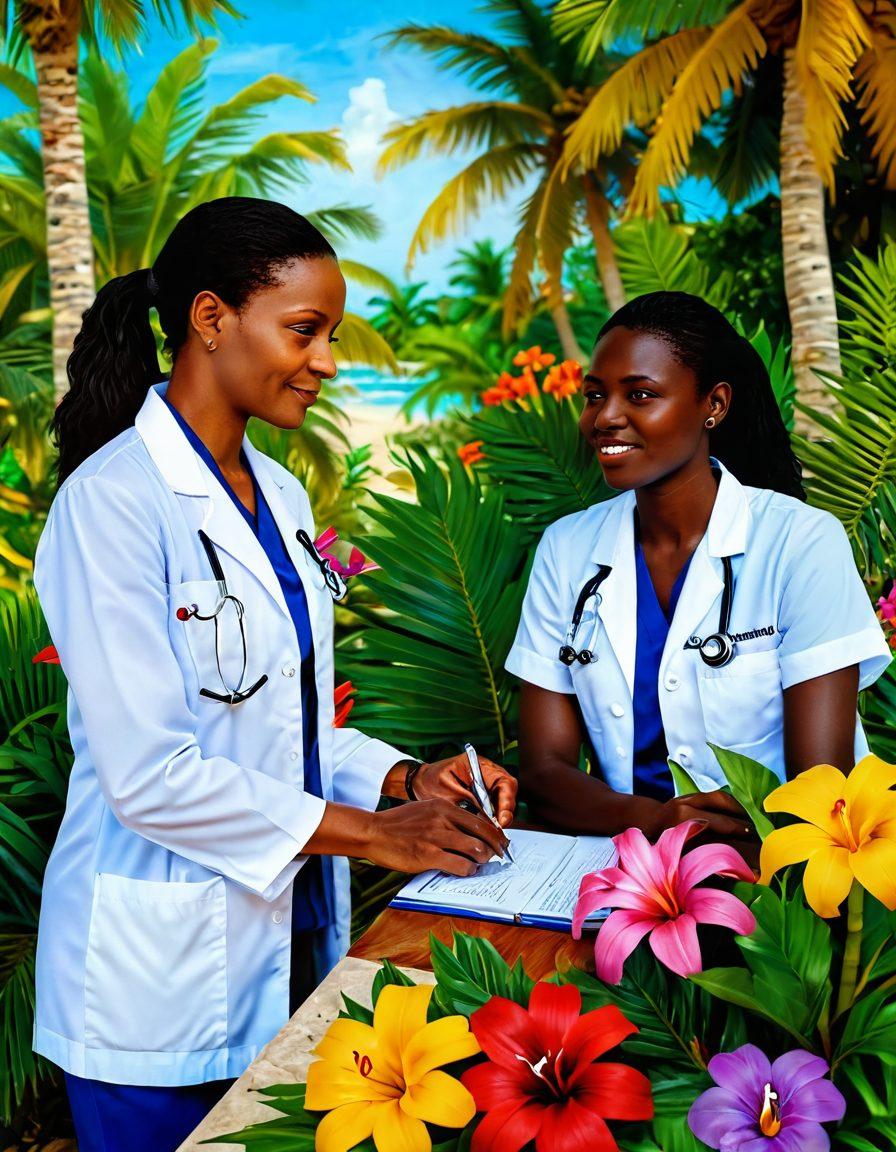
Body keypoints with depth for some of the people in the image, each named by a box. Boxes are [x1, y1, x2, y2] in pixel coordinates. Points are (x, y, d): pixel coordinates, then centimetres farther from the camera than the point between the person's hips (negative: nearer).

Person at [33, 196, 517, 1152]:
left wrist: (404, 779, -3)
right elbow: (148, 773, -21)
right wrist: (368, 833, -16)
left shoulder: (280, 495, 8)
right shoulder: (112, 500, -16)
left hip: (292, 942, 7)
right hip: (162, 978, -7)